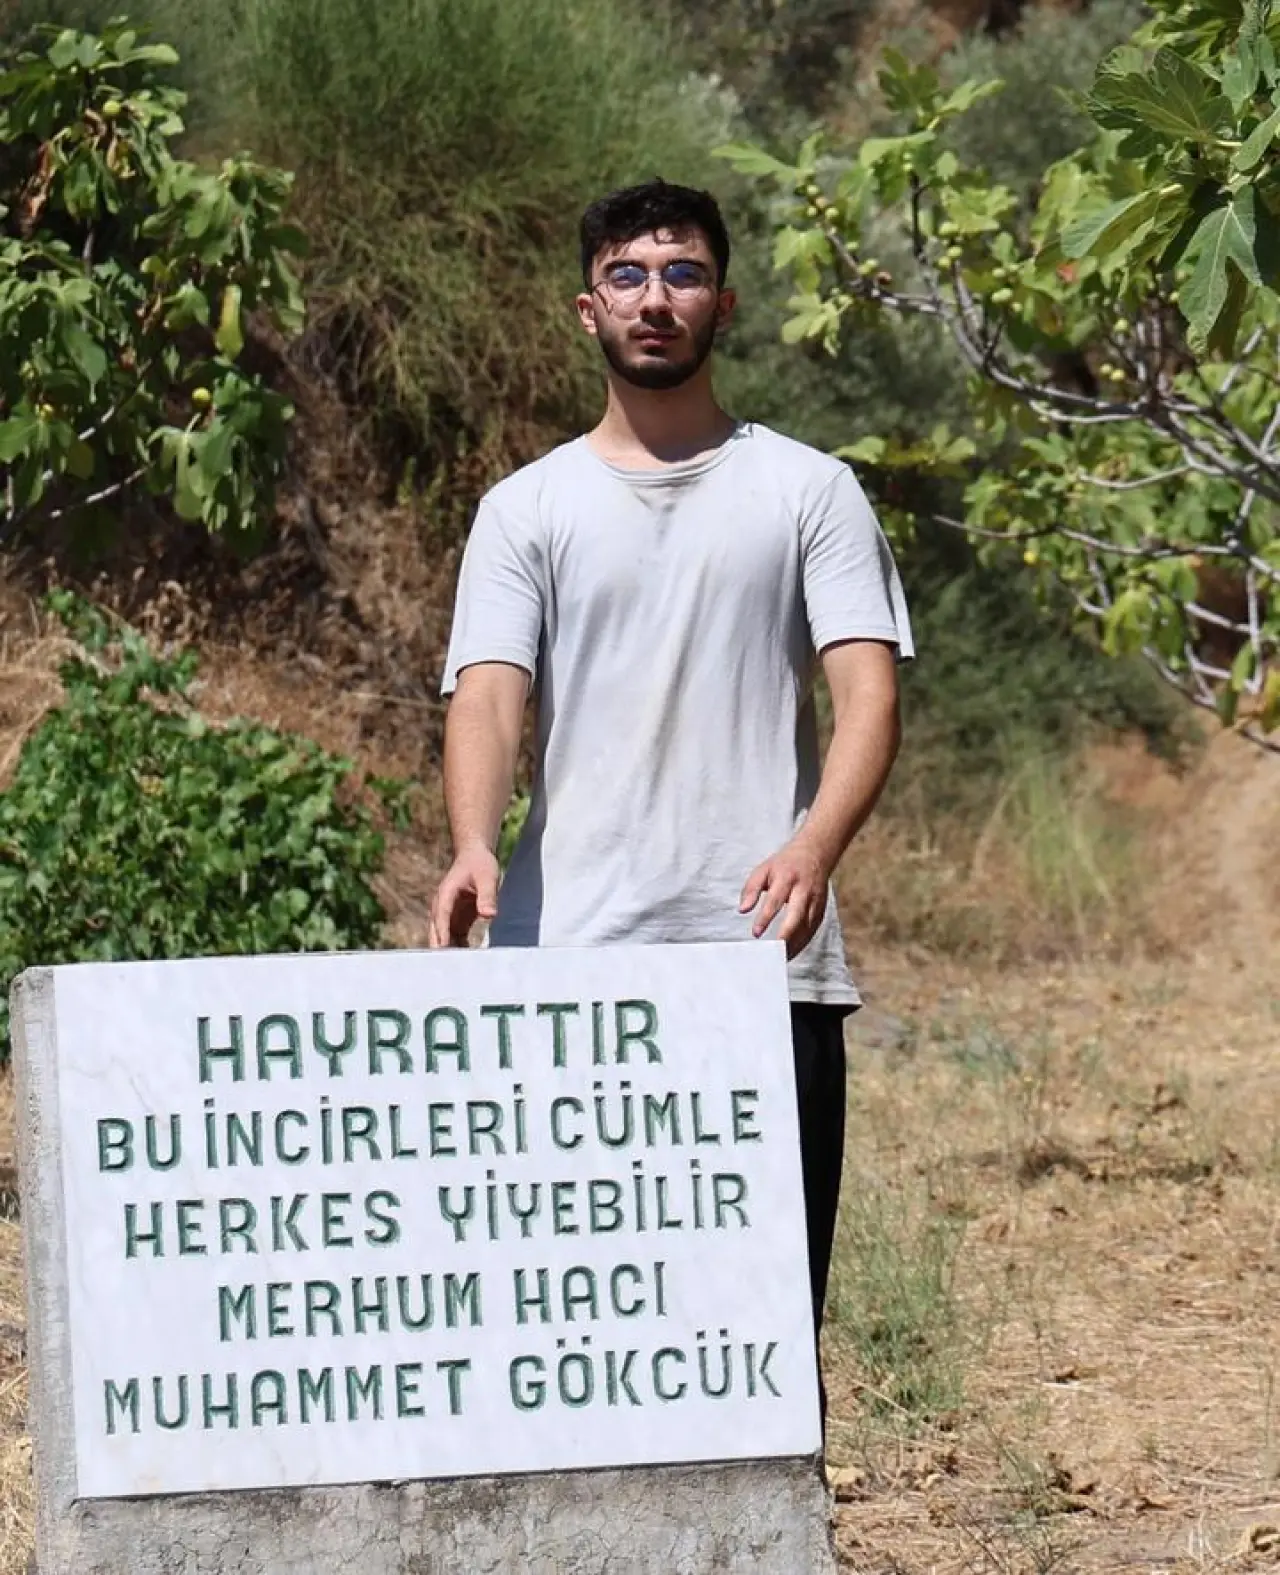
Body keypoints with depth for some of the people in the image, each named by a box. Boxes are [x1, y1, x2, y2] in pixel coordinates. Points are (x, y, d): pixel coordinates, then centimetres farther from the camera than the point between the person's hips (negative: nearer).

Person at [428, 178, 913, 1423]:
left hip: (766, 953, 0)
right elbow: (487, 698, -1)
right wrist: (474, 848, -22)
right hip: (575, 957, 0)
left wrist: (815, 843, -22)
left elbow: (867, 688, -1)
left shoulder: (807, 492, 10)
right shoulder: (527, 510, 12)